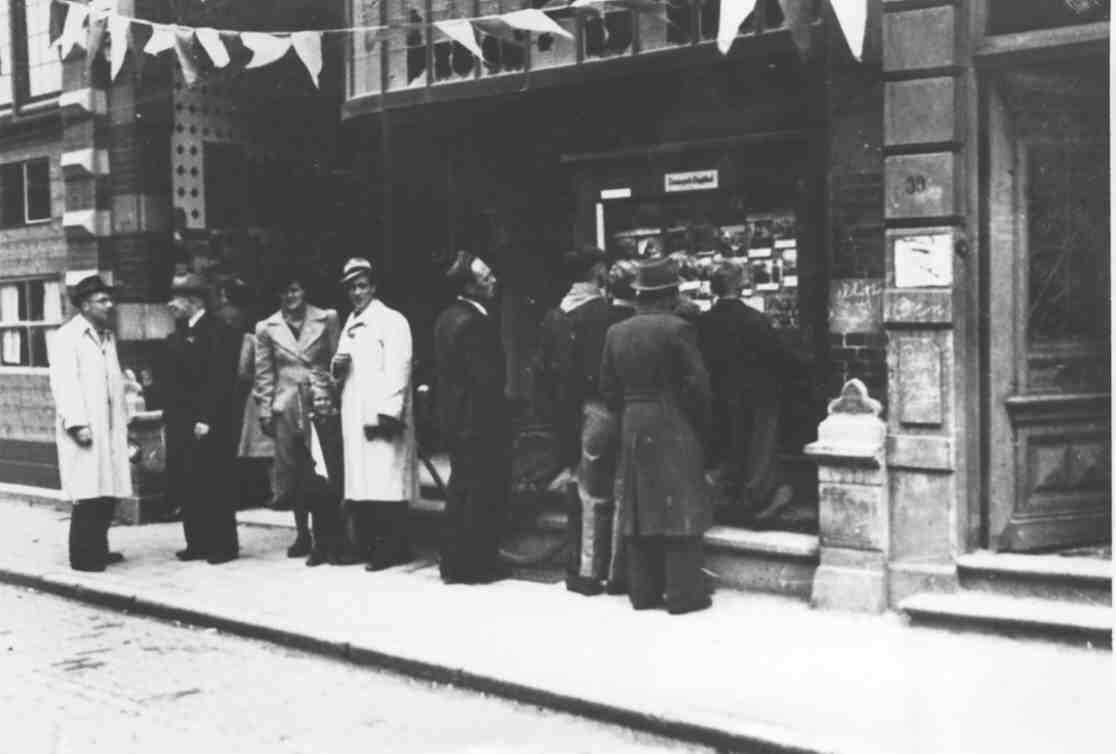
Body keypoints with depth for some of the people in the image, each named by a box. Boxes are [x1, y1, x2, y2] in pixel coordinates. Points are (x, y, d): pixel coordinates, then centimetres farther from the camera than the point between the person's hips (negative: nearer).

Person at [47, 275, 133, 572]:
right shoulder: (67, 337, -6)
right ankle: (82, 556, 0)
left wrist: (123, 420, 12)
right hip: (84, 430, -7)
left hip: (110, 428, 7)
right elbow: (64, 384, -14)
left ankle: (98, 549, 19)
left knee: (108, 492, 8)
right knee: (88, 494, -7)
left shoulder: (108, 336, 18)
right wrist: (77, 424, -21)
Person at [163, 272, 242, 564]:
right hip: (179, 427, 7)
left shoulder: (219, 332, -8)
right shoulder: (176, 337, 16)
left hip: (210, 427, -7)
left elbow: (221, 381, -15)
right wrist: (169, 420, 8)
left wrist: (206, 420, -19)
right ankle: (197, 544, 15)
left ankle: (224, 545, 7)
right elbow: (171, 383, 16)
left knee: (214, 486, -2)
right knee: (185, 487, 7)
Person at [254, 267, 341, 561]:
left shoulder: (327, 319, 3)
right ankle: (302, 534, 19)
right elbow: (264, 373, 9)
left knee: (320, 474, -3)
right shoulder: (266, 328, 7)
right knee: (292, 474, 6)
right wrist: (265, 411, 3)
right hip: (286, 409, 2)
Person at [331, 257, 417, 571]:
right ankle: (367, 545, 11)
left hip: (382, 416, -7)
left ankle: (393, 548, -5)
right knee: (361, 483, 6)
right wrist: (337, 366, 3)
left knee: (386, 482, -9)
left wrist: (386, 413, -20)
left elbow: (398, 371, -13)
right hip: (354, 416, 7)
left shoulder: (392, 321, -5)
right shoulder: (349, 326, 19)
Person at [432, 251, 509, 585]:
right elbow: (488, 380, -22)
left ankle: (452, 563, 24)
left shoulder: (446, 317, 8)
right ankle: (475, 567, 9)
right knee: (482, 497, 2)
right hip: (479, 423, -9)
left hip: (453, 419, 9)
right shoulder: (474, 323, -21)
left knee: (460, 491, 17)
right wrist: (501, 426, -12)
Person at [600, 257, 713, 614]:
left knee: (639, 510, 10)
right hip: (673, 430, -6)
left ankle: (643, 591, 15)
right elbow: (697, 385, -12)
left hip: (632, 428, 6)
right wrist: (700, 424, 1)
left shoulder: (616, 332, 5)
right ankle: (684, 593, 3)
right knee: (679, 509, 0)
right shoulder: (677, 329, -12)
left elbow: (608, 388, 7)